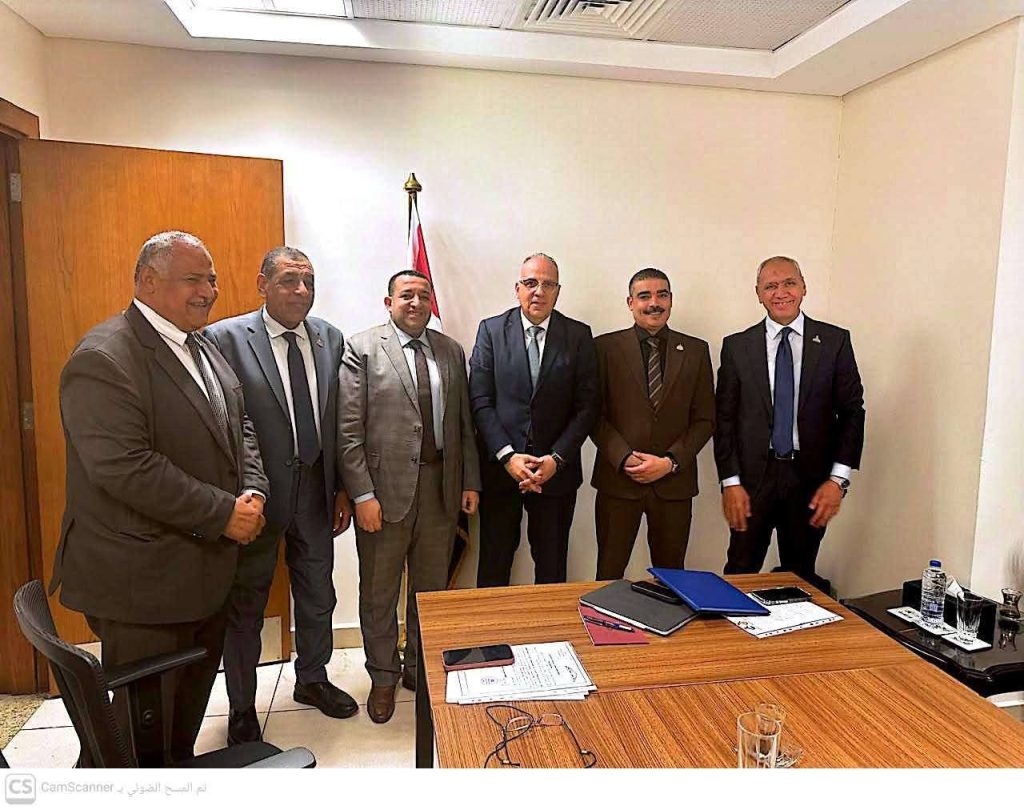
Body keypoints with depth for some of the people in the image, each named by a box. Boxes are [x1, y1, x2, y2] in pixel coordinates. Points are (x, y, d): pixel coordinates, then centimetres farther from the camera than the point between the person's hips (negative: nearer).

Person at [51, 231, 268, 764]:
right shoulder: (103, 359, -19)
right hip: (142, 583, -8)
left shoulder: (205, 349, 10)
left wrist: (253, 491, -5)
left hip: (207, 570, 8)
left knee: (191, 706, 23)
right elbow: (126, 469, -26)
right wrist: (223, 514, -21)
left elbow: (238, 429, 14)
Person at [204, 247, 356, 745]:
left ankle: (312, 680, 44)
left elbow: (339, 420, 5)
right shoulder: (225, 339, -11)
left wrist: (341, 488, 6)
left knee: (318, 594, 20)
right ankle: (242, 708, 34)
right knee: (245, 605, 13)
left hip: (316, 489, 5)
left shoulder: (330, 339, 3)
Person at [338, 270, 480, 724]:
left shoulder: (451, 352, 9)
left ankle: (421, 669, 36)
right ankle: (383, 677, 33)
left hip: (441, 488, 4)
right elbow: (348, 430, -9)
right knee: (379, 593, 12)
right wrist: (362, 495, -14)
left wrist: (470, 482, 6)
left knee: (432, 589, 16)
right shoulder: (362, 349, -5)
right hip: (385, 490, -3)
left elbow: (464, 424, 10)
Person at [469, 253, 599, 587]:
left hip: (557, 471, 1)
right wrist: (507, 456, -13)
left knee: (552, 566, 12)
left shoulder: (579, 335, 2)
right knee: (494, 564, 11)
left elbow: (586, 405, -1)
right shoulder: (491, 330, 1)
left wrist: (557, 459, -11)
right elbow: (480, 400, -4)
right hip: (499, 469, 0)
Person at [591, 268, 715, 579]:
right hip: (618, 477, -1)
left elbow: (704, 419, 5)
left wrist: (670, 462, -7)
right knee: (609, 577, 5)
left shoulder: (696, 350, 7)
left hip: (674, 481, 2)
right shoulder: (606, 347, 2)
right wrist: (624, 458, -11)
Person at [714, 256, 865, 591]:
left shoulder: (835, 341, 2)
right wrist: (730, 482, -5)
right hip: (752, 478, 0)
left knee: (801, 577, 12)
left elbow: (852, 411, 1)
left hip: (811, 479, 0)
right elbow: (724, 418, 1)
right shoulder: (737, 346, 2)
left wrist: (838, 479, -7)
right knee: (739, 575, 6)